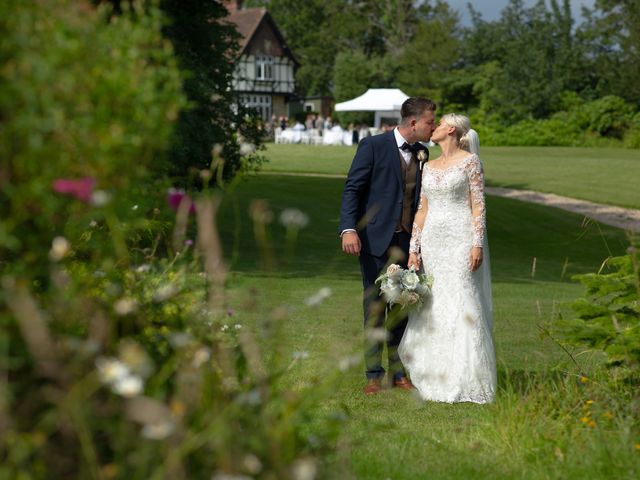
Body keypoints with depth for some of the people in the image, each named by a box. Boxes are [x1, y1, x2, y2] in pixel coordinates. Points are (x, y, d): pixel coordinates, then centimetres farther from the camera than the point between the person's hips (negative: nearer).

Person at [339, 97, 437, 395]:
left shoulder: (421, 153, 10)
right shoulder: (373, 146, -7)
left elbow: (422, 196, 15)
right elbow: (352, 189, -10)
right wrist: (348, 229, -23)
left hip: (408, 241, 5)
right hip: (376, 239, -5)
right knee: (375, 307, 1)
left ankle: (399, 372, 17)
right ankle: (373, 375, 8)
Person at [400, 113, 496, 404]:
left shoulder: (470, 161, -1)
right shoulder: (429, 168, 15)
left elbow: (478, 205, -6)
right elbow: (422, 211, 15)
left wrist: (478, 244, -14)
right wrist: (414, 249, 8)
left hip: (461, 240, -6)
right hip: (432, 242, 6)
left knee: (461, 307, -9)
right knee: (433, 311, 4)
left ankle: (465, 383, -5)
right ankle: (436, 379, 10)